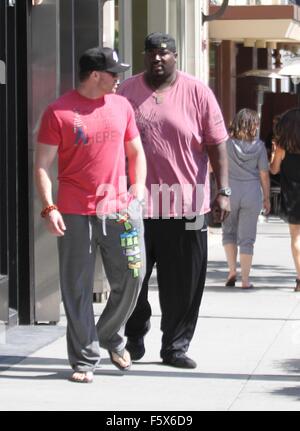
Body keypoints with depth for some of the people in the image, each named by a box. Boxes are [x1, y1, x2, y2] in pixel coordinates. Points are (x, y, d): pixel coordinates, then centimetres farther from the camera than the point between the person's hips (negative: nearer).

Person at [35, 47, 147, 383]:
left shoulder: (121, 106, 11)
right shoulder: (58, 112, -4)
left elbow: (135, 152, 20)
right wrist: (49, 207, -13)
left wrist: (137, 189, 7)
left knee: (130, 279, 4)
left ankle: (111, 336, 30)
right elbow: (43, 165, -4)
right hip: (75, 214, -4)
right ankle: (84, 359, 10)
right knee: (78, 289, 1)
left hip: (119, 210, 4)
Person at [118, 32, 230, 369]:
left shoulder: (197, 93, 1)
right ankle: (134, 340, 28)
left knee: (183, 283, 3)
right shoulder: (126, 92, 5)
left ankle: (175, 347, 15)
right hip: (136, 204, 1)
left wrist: (223, 191, -7)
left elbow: (217, 145, 0)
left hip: (185, 204, -1)